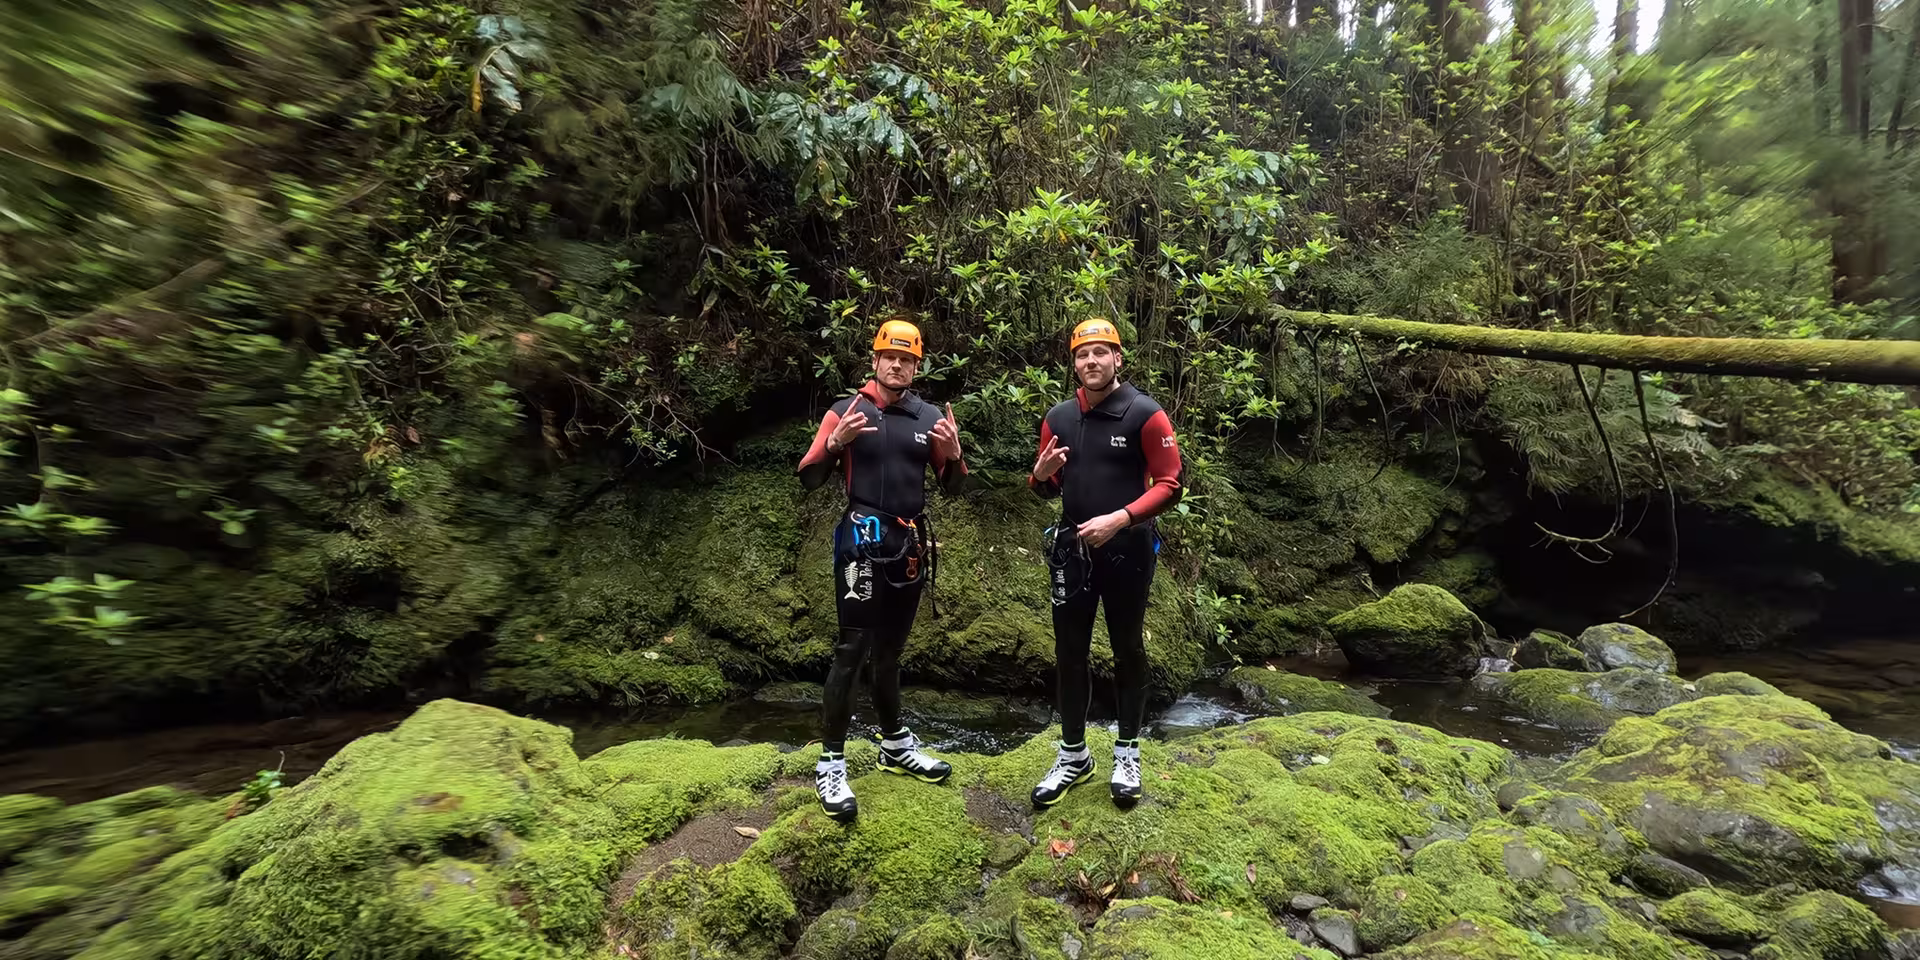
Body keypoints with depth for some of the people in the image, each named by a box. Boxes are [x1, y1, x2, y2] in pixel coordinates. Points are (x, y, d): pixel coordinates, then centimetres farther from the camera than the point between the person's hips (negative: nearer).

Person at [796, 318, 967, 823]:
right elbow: (808, 479, -4)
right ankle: (830, 762, 0)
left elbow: (952, 486, 10)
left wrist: (953, 455, -10)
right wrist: (834, 444, -22)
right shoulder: (846, 410, -2)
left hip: (909, 546, 5)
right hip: (861, 542, -4)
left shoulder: (930, 417, 7)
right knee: (852, 649, -8)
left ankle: (895, 745, 28)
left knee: (890, 649, 16)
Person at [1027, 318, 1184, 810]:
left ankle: (1127, 752, 26)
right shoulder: (1058, 418, 5)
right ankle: (1073, 755, 22)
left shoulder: (1145, 414, -10)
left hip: (1127, 550, -4)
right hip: (1072, 550, 4)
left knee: (1127, 650, 10)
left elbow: (1171, 483, -11)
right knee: (1070, 651, 8)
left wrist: (1119, 519, -23)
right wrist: (1041, 474, -10)